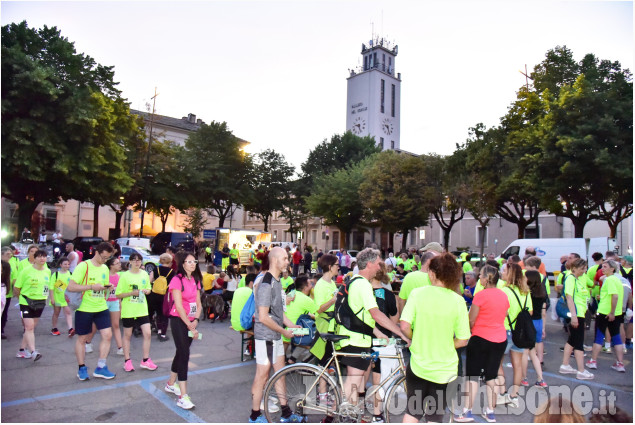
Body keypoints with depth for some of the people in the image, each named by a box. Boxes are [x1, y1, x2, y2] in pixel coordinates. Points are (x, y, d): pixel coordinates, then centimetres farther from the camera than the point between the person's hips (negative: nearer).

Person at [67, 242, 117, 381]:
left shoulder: (105, 268, 10)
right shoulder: (83, 266, -11)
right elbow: (70, 287, -16)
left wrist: (107, 287, 2)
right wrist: (91, 287, -23)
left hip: (101, 308, 5)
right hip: (84, 309, -5)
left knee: (107, 335, -3)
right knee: (82, 338, 9)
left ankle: (101, 368, 9)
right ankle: (81, 368, 25)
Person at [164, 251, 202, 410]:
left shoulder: (196, 281, 10)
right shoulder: (177, 280, -13)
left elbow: (198, 303, 9)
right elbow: (179, 306, -17)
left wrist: (196, 320, -8)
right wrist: (190, 326, -17)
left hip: (190, 321, 7)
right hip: (179, 321, -7)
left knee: (181, 352, 17)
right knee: (184, 354, -11)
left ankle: (171, 384, 36)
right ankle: (183, 396, -9)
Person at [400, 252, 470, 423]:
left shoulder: (417, 293, -10)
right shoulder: (458, 300, -9)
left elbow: (405, 326, -16)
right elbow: (462, 340, -7)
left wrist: (416, 339, 4)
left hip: (418, 365, 0)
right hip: (445, 369, 0)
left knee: (412, 412, 20)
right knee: (435, 417, 16)